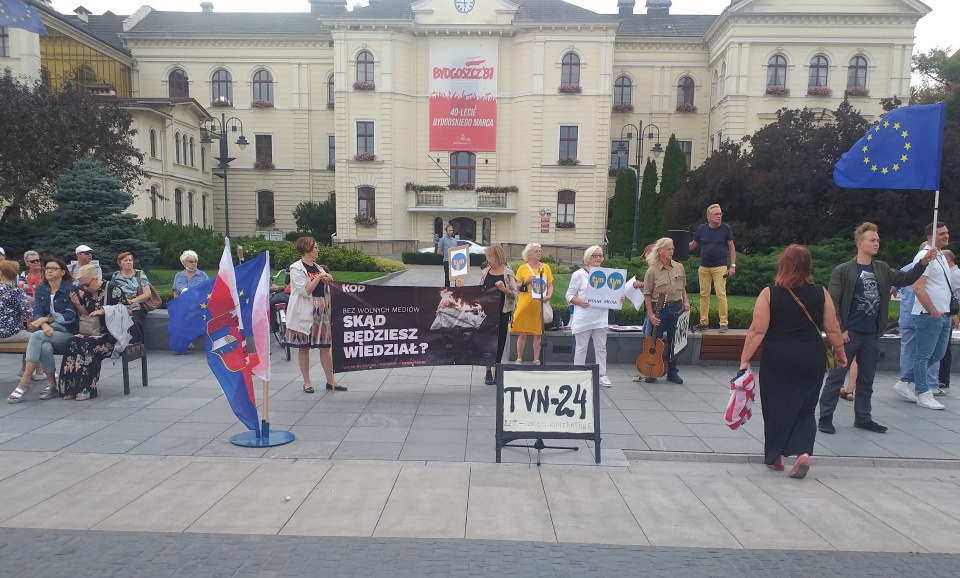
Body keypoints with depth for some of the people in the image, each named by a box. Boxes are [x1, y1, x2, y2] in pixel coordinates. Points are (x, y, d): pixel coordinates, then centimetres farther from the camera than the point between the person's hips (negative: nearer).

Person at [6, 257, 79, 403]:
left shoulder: (71, 289, -2)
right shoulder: (41, 289, 11)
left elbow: (70, 316, -8)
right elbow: (37, 313, 0)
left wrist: (45, 319, -17)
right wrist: (45, 325, -21)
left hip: (66, 333, -3)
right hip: (47, 332, 3)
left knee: (36, 336, -31)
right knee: (44, 347, -32)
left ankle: (24, 384, -29)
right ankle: (51, 384, -17)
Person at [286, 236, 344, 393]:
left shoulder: (318, 268, 15)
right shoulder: (296, 268, -4)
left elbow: (327, 291, 20)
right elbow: (305, 291, -14)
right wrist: (319, 278, -14)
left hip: (321, 310, 6)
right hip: (305, 313, -6)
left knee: (325, 346, 6)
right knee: (303, 347, 2)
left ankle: (330, 380, 12)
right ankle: (307, 382, 12)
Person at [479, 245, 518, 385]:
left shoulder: (508, 273, -4)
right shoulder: (485, 272, 6)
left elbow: (514, 295, -5)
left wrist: (504, 289, -21)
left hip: (502, 312, -2)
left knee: (500, 342, 6)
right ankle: (488, 372, 10)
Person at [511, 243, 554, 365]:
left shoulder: (546, 267, 9)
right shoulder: (522, 268, 4)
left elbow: (550, 285, 10)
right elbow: (516, 287, 6)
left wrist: (549, 296, -8)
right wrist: (525, 281, -12)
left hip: (540, 305, 2)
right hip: (525, 304, -1)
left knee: (538, 334, 6)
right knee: (522, 333, 2)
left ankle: (536, 360, 13)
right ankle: (519, 359, 12)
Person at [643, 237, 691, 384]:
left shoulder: (679, 267, 6)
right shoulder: (652, 271, -8)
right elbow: (647, 294, -8)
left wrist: (685, 301, 4)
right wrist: (651, 314, -13)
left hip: (676, 308, 4)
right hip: (659, 309, -4)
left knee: (674, 341, 11)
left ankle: (672, 372, 23)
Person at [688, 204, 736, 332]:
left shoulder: (726, 228, -1)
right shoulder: (702, 229, 4)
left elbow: (731, 247, 4)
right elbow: (693, 245, 12)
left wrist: (733, 266, -2)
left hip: (720, 267, -3)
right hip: (704, 267, 3)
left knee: (721, 294, -7)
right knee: (704, 294, 6)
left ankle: (724, 323, -1)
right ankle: (704, 322, 14)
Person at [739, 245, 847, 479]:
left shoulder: (769, 294, -9)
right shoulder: (820, 293, -1)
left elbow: (757, 331, -12)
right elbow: (833, 329, 4)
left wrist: (745, 359, -7)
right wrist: (840, 352, 20)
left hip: (777, 360, -2)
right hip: (813, 359, 2)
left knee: (777, 408, 12)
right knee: (805, 408, 15)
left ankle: (774, 457, 22)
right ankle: (803, 451, -1)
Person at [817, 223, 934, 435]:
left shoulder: (882, 269, 11)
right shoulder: (843, 270, -8)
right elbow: (833, 302, -10)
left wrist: (923, 262, -4)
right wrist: (839, 329, -16)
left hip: (872, 334, 6)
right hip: (849, 333, -6)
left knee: (866, 378, 14)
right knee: (836, 377, -2)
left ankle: (863, 418, 25)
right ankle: (825, 417, 4)